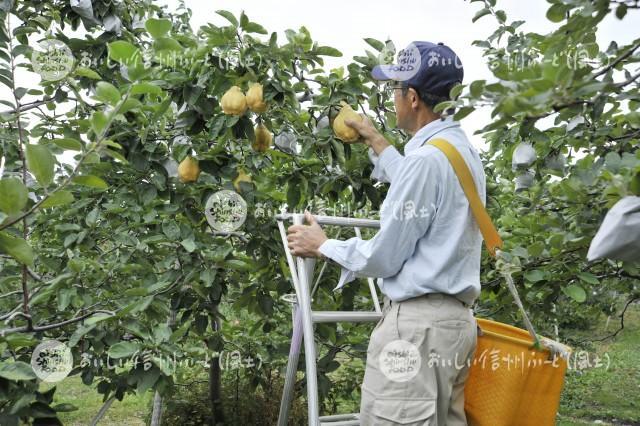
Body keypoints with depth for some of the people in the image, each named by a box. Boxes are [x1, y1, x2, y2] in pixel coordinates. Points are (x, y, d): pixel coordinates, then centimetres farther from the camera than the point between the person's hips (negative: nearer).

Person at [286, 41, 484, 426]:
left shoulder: (427, 158, -18)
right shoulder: (462, 148, 12)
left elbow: (383, 259, -15)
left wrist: (322, 246, 2)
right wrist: (375, 140, 42)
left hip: (418, 322, -10)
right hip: (455, 317, 10)